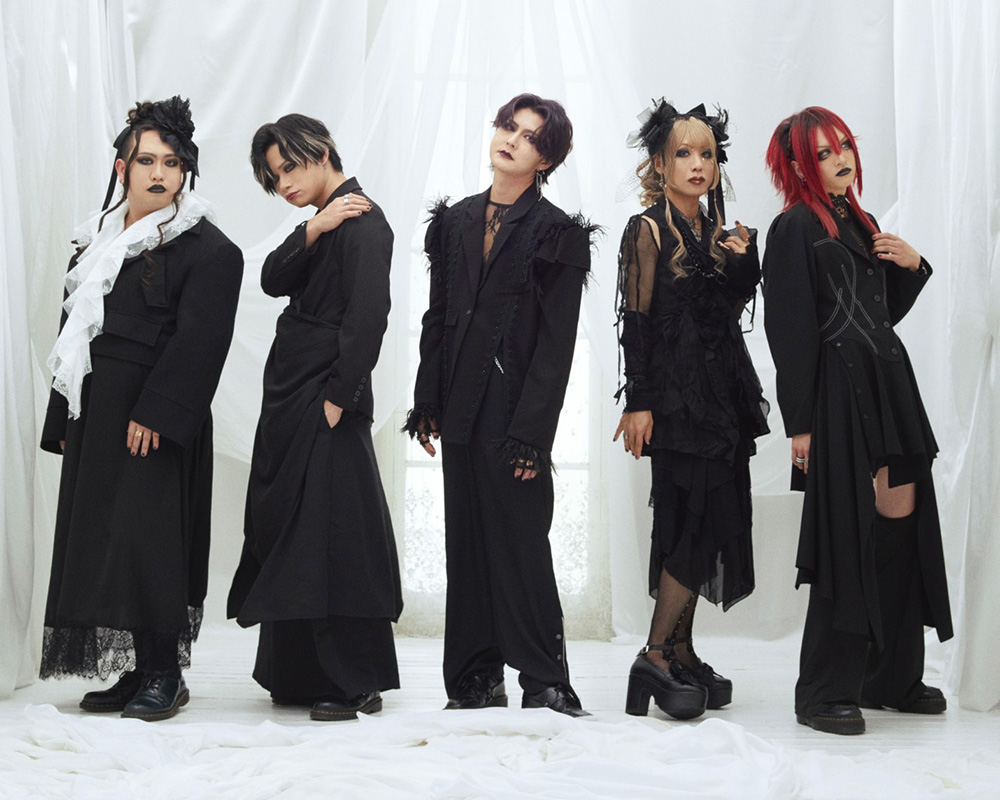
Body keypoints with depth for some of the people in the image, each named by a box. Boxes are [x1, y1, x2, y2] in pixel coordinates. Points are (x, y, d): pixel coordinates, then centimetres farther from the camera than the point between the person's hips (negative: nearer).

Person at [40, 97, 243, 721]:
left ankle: (163, 673, 1)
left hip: (155, 419, -7)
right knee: (98, 536, 7)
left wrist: (155, 412, -22)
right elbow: (74, 330, 18)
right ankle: (132, 671, 14)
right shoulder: (97, 241, 16)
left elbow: (197, 339, -14)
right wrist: (63, 420, 14)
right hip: (94, 414, 7)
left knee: (147, 538, -9)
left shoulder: (207, 248, -5)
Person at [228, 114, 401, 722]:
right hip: (292, 398, 10)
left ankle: (357, 686, 1)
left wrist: (336, 399, -20)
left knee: (333, 535, -6)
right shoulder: (324, 222, 17)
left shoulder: (362, 222, -11)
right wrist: (312, 231, -11)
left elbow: (368, 318, -19)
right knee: (292, 536, 13)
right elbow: (275, 280, 4)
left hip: (325, 403, -10)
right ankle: (303, 673, 22)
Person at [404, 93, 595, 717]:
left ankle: (545, 683, 4)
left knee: (520, 542, -5)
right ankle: (477, 680, 16)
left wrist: (531, 432, -15)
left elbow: (557, 344, -8)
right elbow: (438, 318, 15)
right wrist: (429, 403, 8)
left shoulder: (557, 234, -4)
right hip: (462, 407, 6)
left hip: (515, 407, -5)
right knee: (467, 541, 8)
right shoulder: (456, 222, 13)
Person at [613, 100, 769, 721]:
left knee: (695, 525, 8)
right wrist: (639, 403, -16)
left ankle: (681, 653, 14)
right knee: (701, 518, -13)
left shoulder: (714, 232, 15)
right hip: (675, 393, -7)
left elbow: (730, 313, 15)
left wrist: (744, 262, -2)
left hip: (722, 391, 7)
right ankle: (656, 657, -9)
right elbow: (637, 321, -10)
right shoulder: (650, 229, -5)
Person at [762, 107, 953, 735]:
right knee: (850, 535, -6)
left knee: (904, 519, 5)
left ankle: (893, 676, 16)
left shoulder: (862, 224, 18)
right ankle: (825, 694, 2)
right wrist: (799, 425, -15)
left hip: (890, 384, 8)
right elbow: (791, 331, -11)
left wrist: (912, 266, 6)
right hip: (839, 393, -7)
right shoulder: (795, 229, -6)